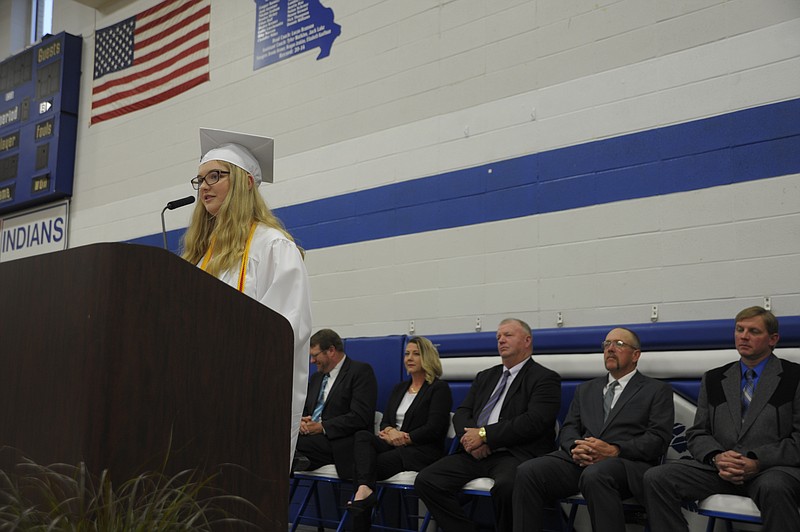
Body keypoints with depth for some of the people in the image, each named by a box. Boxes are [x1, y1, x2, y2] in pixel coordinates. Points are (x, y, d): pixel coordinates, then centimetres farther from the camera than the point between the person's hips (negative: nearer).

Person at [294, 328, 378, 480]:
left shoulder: (361, 371, -1)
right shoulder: (316, 377, 24)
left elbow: (360, 416, -12)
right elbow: (304, 410, 25)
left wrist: (322, 427, -14)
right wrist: (301, 422, 0)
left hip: (342, 444, -7)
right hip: (311, 437, 7)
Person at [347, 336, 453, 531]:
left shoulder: (439, 388, 1)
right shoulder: (399, 389, 23)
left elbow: (434, 429, -10)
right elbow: (385, 422, 16)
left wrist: (405, 439, -15)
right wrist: (389, 431, -9)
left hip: (423, 450, -6)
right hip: (394, 447, 6)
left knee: (366, 464, -28)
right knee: (362, 436, -28)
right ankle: (364, 489, -47)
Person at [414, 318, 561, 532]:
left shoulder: (545, 378, 3)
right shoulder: (485, 377, 24)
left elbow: (533, 421, -12)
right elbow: (461, 413, 16)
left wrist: (484, 434, -14)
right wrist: (471, 438, -8)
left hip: (515, 455, -6)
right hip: (475, 454, 6)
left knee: (507, 487, -38)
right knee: (425, 480, -16)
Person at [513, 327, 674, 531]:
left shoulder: (658, 390, 14)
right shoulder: (585, 389, 27)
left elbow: (658, 439, 0)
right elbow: (568, 430, 18)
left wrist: (614, 450, -15)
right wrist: (576, 448, -8)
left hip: (629, 462, -4)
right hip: (579, 461, 4)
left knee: (595, 475, -40)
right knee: (527, 472, -25)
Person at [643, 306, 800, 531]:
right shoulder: (713, 380, 19)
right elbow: (698, 434, 15)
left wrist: (758, 462, -16)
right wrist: (716, 457, -9)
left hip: (774, 469, -3)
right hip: (720, 469, 4)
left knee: (773, 488, -41)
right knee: (656, 478, -21)